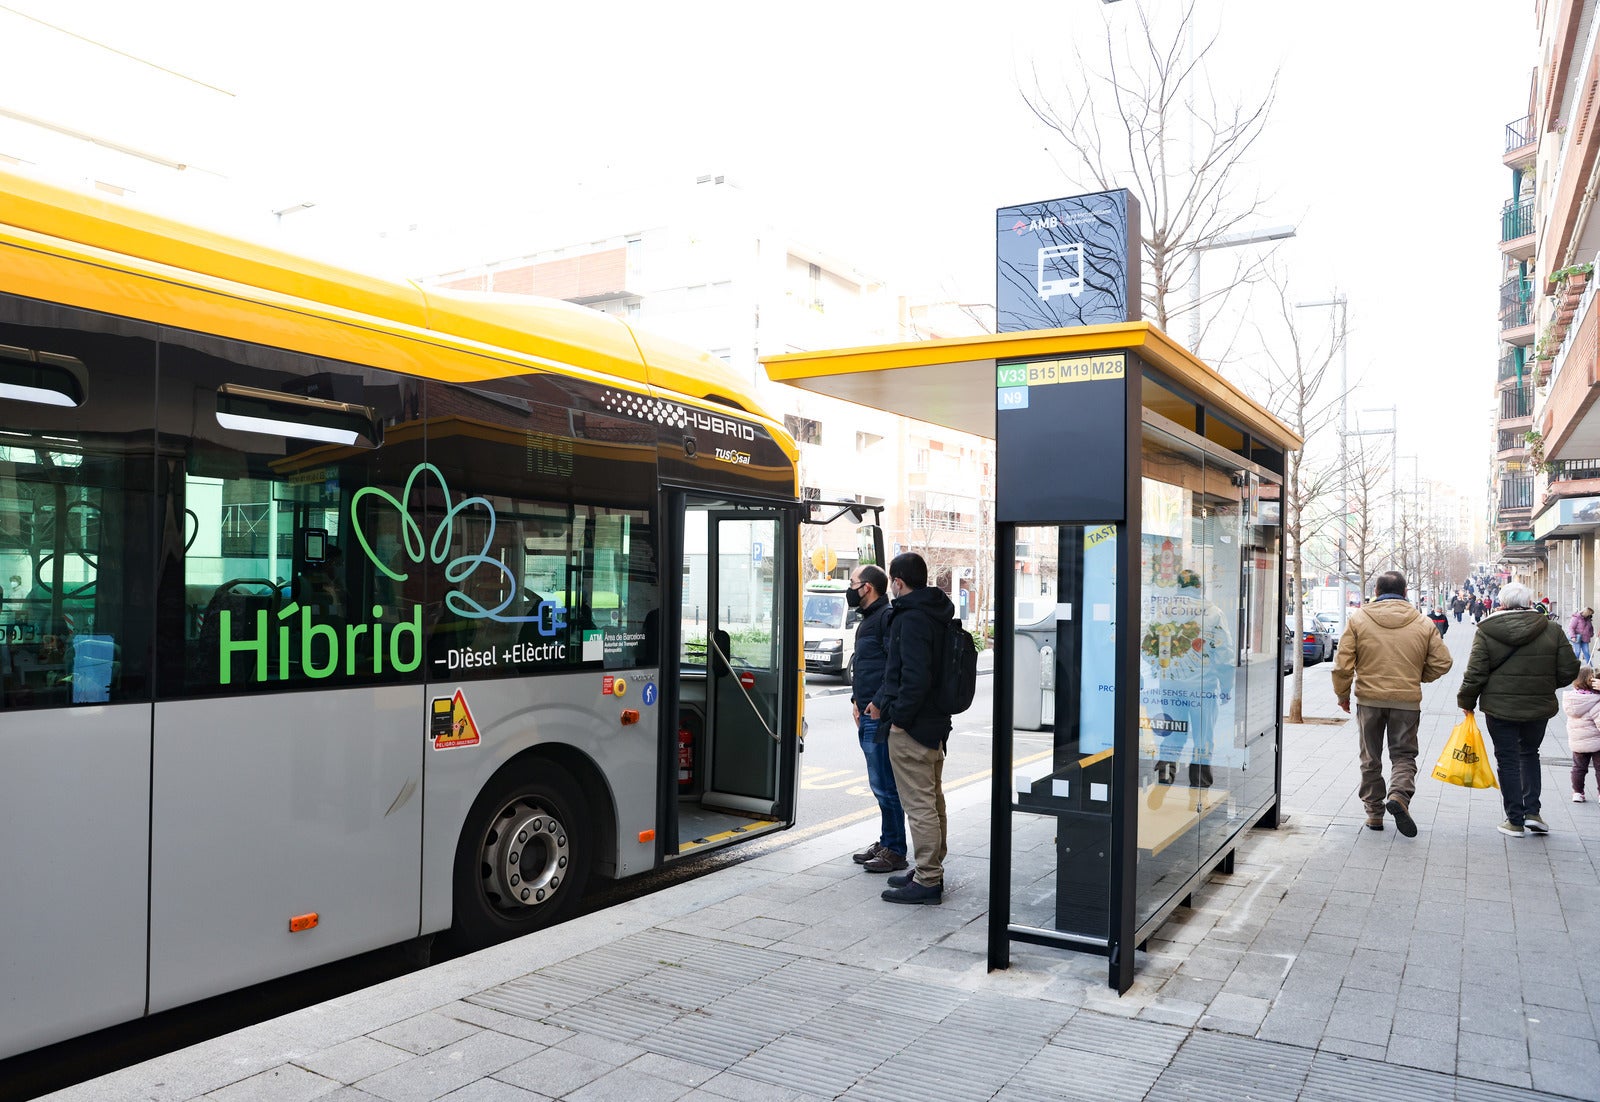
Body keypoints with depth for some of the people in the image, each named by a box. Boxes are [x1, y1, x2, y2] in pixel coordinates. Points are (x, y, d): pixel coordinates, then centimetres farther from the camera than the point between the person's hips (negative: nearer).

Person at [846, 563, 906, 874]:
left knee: (885, 785, -5)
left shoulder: (888, 617, -12)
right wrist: (856, 700, 20)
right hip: (867, 715, 10)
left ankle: (895, 851, 3)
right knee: (880, 784, 16)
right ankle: (886, 842, 26)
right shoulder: (867, 620, 20)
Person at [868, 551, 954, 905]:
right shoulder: (936, 614, 13)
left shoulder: (911, 619, -19)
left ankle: (927, 881, 3)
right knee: (932, 800, 18)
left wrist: (897, 715, -16)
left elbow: (915, 677, -26)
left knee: (919, 804, -4)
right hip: (935, 722, 11)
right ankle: (931, 871, 30)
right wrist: (882, 701, 14)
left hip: (912, 728, -11)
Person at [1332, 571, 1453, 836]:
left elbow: (1343, 664, -7)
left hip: (1369, 698, 0)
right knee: (1403, 755, 10)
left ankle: (1374, 812, 16)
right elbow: (1442, 662, 1)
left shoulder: (1358, 620, -4)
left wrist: (1342, 694, 7)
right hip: (1408, 701, 0)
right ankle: (1399, 795, -15)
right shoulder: (1423, 623, 1)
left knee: (1371, 758, 12)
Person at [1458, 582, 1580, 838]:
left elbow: (1475, 674, -10)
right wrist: (1546, 684, 17)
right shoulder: (1553, 631, -4)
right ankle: (1532, 811, 15)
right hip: (1539, 707, 2)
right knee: (1529, 754, 23)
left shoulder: (1486, 632, -9)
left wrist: (1466, 701, 5)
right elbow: (1569, 670, -2)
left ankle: (1515, 820, 10)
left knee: (1508, 760, 7)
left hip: (1500, 707, -2)